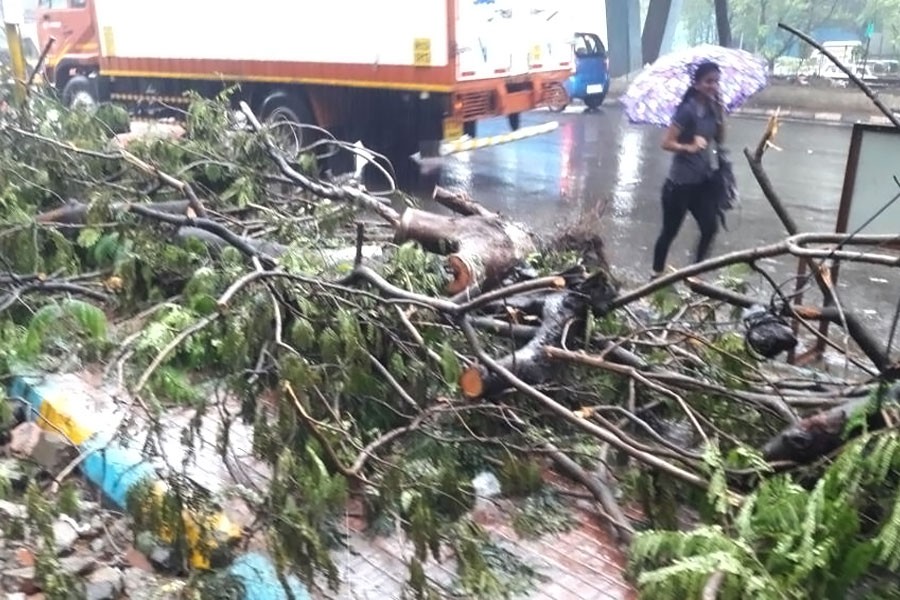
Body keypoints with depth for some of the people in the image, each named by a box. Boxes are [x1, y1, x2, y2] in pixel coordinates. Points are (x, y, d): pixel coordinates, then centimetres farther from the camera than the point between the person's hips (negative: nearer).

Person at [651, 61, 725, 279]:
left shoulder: (711, 108, 5)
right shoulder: (687, 110, -16)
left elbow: (720, 139, 6)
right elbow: (666, 142, -19)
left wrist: (720, 114, -5)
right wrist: (689, 147, -33)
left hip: (704, 179, 7)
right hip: (681, 182, -7)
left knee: (710, 228, 6)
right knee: (670, 231, 4)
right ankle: (656, 275, 20)